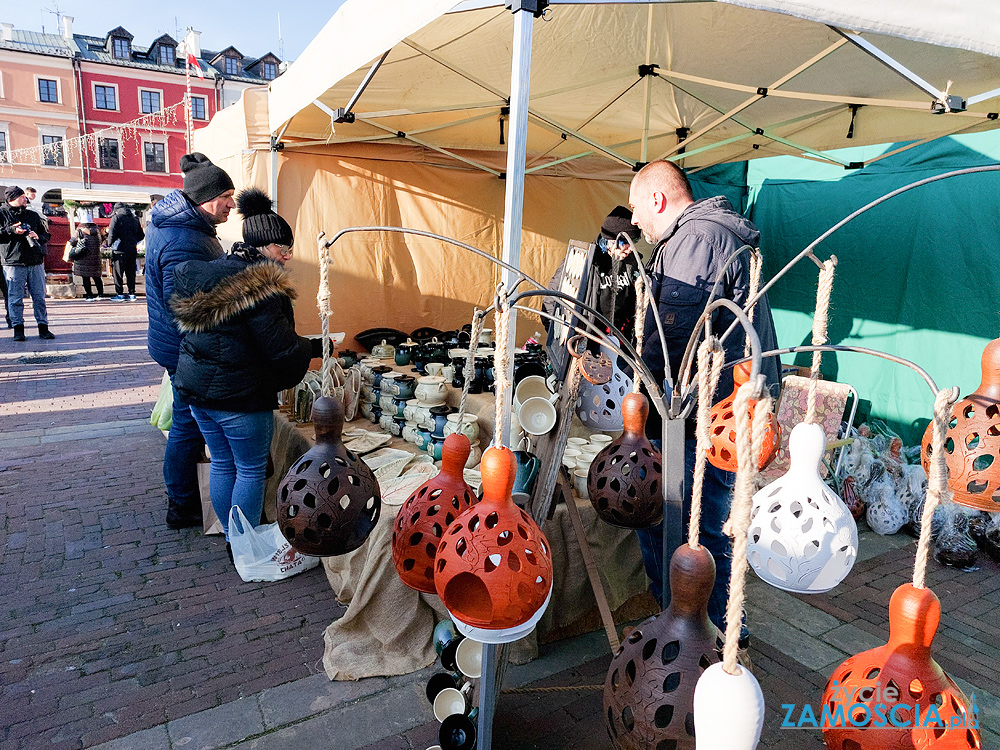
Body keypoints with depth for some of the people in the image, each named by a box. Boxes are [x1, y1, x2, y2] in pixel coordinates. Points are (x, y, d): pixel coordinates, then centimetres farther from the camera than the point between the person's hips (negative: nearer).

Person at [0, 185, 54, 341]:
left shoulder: (33, 215, 17)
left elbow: (46, 235, 18)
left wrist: (38, 237, -2)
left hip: (35, 263, 4)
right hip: (13, 263, -4)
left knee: (39, 297, 4)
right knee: (15, 298, -1)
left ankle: (43, 328, 9)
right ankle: (18, 329, 6)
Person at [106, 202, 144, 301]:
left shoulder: (116, 218, -5)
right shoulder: (135, 219, 10)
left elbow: (112, 234, -12)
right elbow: (141, 235, 13)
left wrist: (109, 244, 2)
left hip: (119, 250, -5)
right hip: (132, 250, 5)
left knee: (118, 272, 3)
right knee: (131, 273, 10)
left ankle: (120, 294, 4)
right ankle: (132, 294, 11)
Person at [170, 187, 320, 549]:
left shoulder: (200, 274, 7)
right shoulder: (259, 287, -21)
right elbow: (282, 347, -21)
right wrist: (316, 346, -3)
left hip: (195, 387, 8)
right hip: (239, 396, -8)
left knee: (222, 463, 20)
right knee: (251, 470, 6)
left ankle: (230, 537, 33)